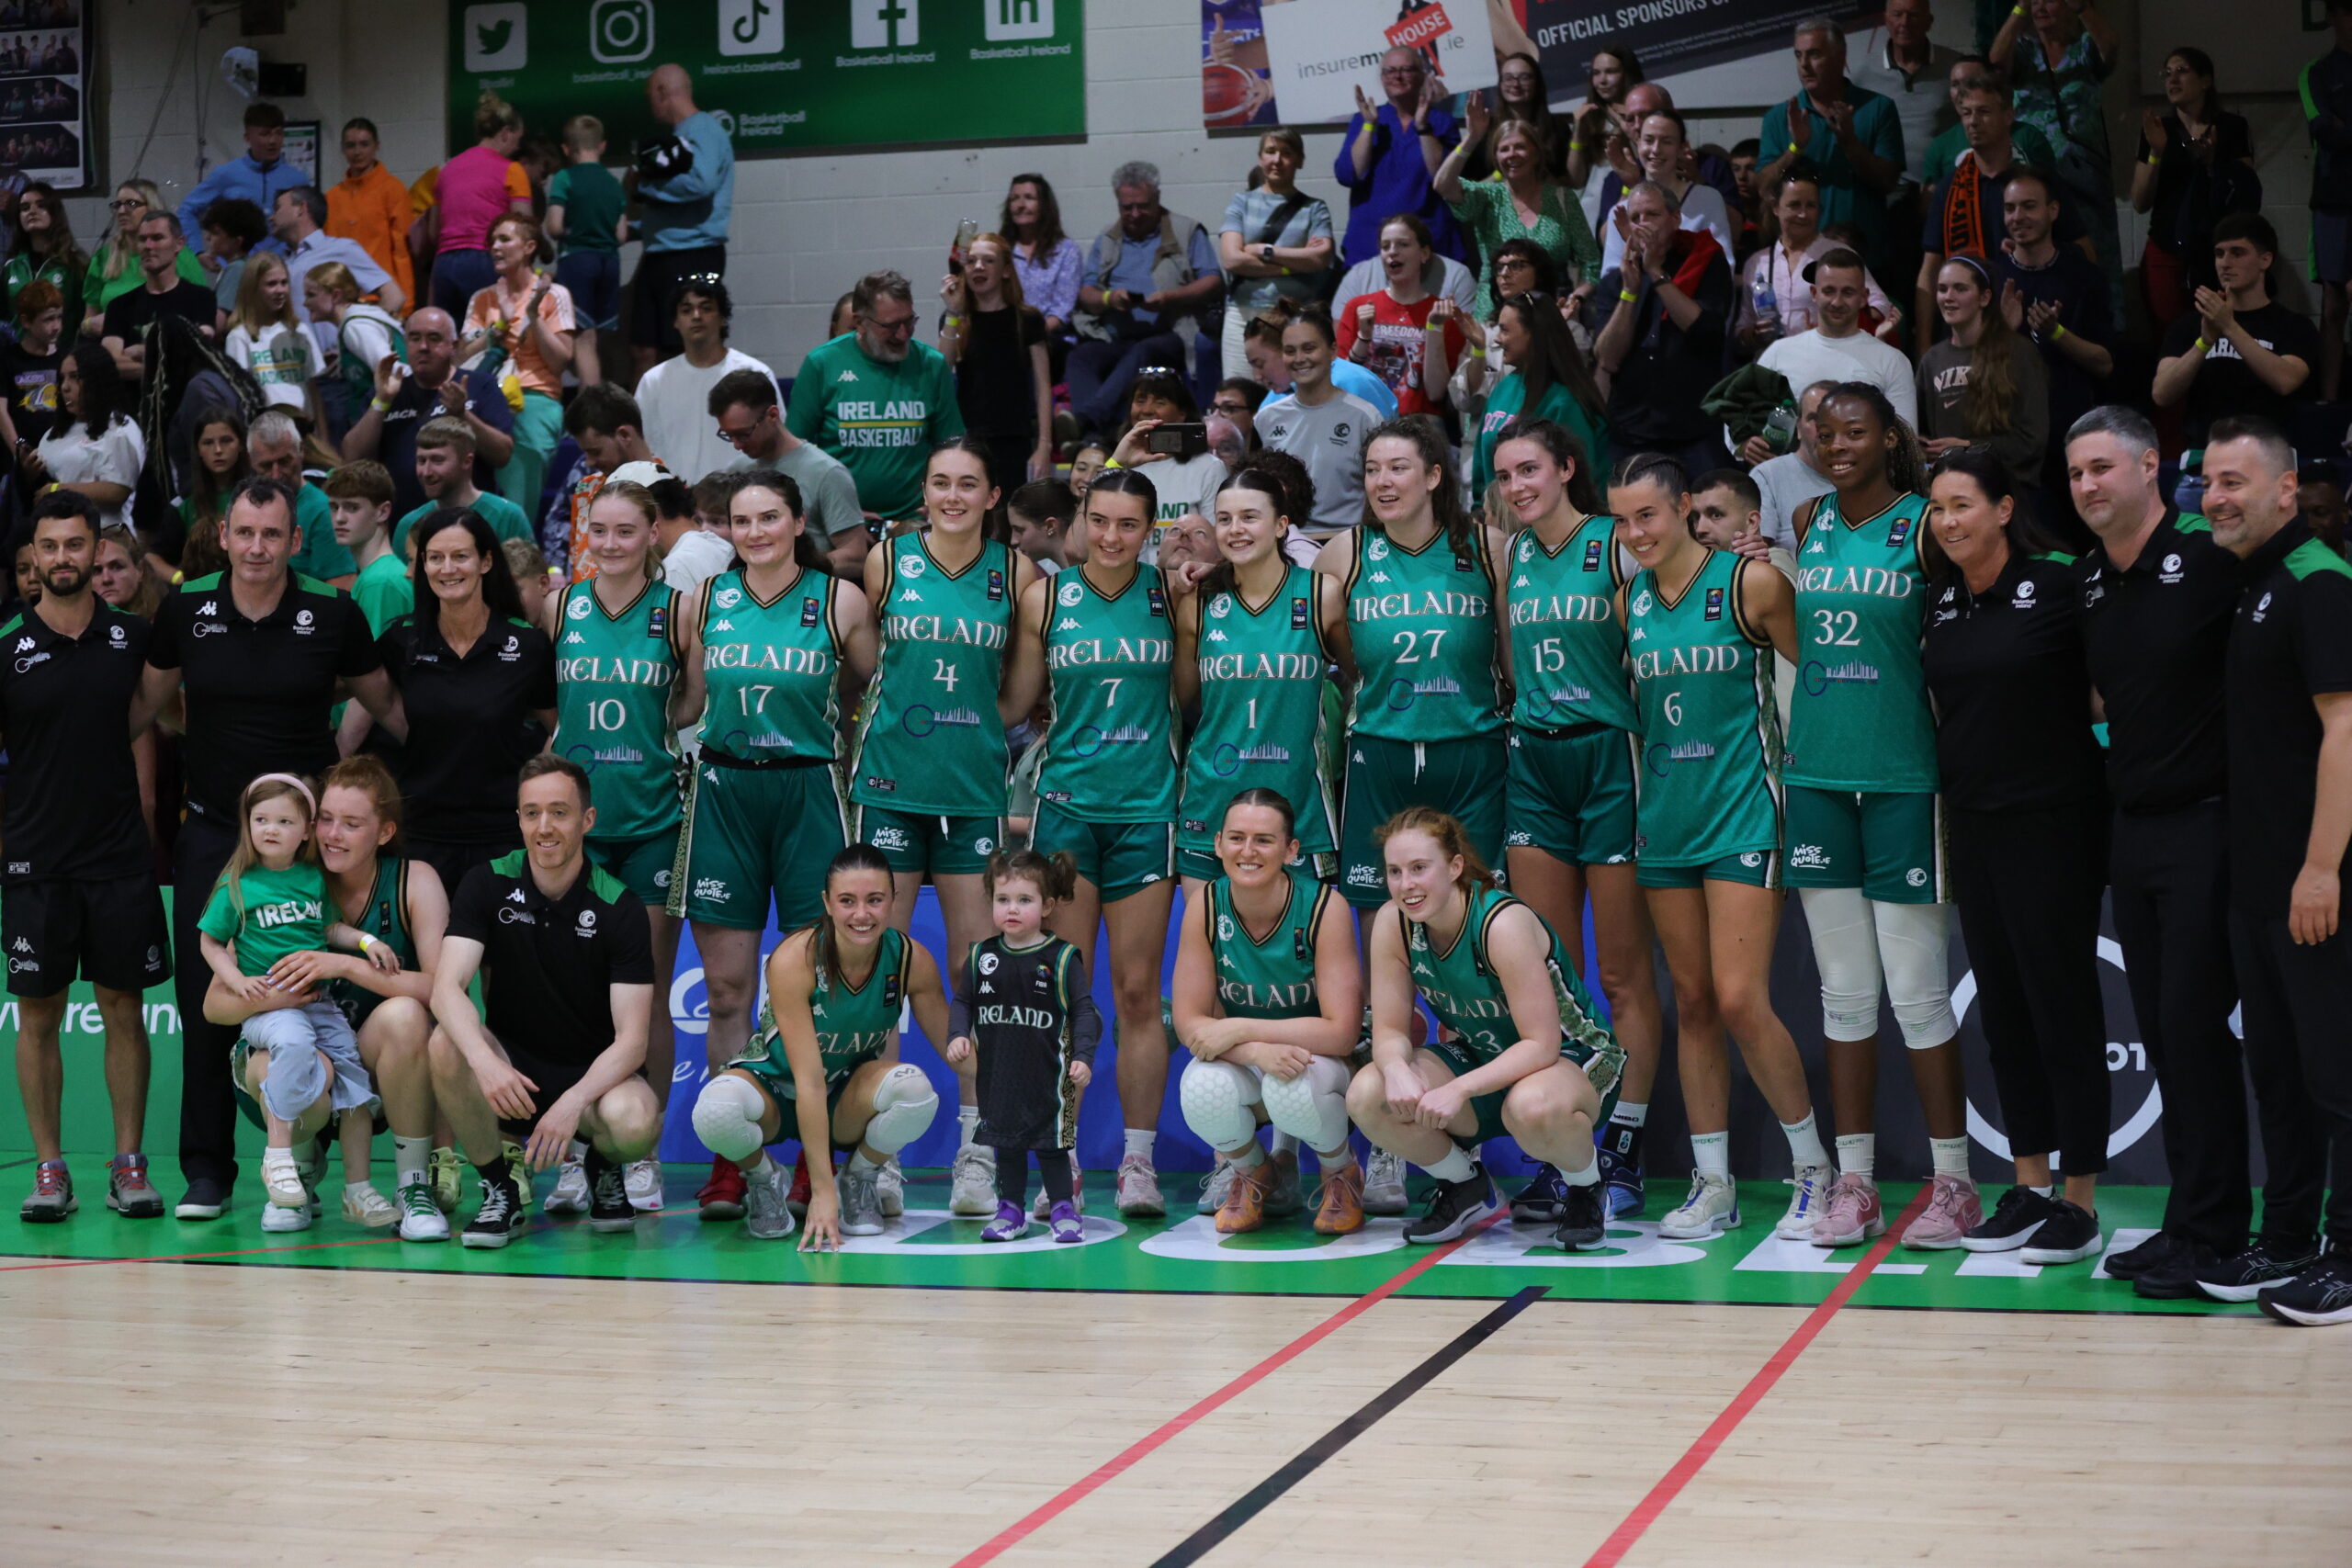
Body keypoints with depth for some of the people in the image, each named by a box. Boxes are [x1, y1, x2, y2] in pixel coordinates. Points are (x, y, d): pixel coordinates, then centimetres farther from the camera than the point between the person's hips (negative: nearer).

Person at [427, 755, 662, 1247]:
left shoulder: (619, 907, -11)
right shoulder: (488, 885, -6)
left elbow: (631, 1038, -15)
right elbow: (447, 986, -19)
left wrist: (575, 1101, -33)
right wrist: (484, 1061, -39)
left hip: (594, 1075, -1)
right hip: (510, 1076, 2)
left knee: (634, 1121, -35)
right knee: (445, 1042, -30)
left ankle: (605, 1170, 6)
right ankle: (499, 1192, -9)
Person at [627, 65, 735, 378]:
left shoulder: (703, 130, -7)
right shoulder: (676, 137, 21)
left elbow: (700, 182, -25)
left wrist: (644, 187, -12)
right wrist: (632, 230, 23)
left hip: (692, 256, -9)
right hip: (660, 255, 9)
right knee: (645, 349, 7)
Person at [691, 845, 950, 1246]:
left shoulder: (912, 960, -17)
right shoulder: (794, 958, -27)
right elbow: (809, 1082, -30)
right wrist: (822, 1192, -32)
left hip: (849, 1102, 3)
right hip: (777, 1089, -2)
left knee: (915, 1088, -32)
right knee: (716, 1111, -37)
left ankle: (860, 1180, -1)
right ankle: (763, 1179, -2)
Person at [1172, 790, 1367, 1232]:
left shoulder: (1324, 907, -21)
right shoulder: (1205, 905, -13)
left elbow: (1342, 1031, -23)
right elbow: (1188, 1021, -13)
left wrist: (1241, 1030, -26)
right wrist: (1257, 1051, -32)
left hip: (1319, 1060, -2)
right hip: (1244, 1064, 2)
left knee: (1293, 1090, -37)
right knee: (1203, 1089, -32)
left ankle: (1342, 1172, 0)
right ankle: (1253, 1173, 4)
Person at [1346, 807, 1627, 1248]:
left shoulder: (1503, 923, -28)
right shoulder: (1392, 923, -12)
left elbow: (1542, 1045, -29)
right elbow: (1389, 1029, -8)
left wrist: (1459, 1089, -38)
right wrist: (1397, 1069, -32)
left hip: (1572, 1058, -5)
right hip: (1478, 1058, 6)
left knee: (1532, 1107, -42)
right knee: (1367, 1096, -21)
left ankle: (1585, 1187, -5)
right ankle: (1465, 1188, 7)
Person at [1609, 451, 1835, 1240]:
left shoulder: (1751, 581, -7)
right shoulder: (1629, 599, 8)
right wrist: (1638, 799, 13)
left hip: (1741, 814, -5)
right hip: (1663, 818, 5)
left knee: (1740, 1000, -11)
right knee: (1692, 1002, 7)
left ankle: (1813, 1167, 6)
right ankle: (1712, 1184, 14)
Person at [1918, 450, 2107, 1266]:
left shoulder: (2059, 584, -10)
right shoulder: (1940, 600, 8)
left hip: (2052, 821, -6)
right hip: (1972, 822, 6)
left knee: (2063, 1002, -1)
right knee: (2002, 1005, 11)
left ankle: (2080, 1202, 5)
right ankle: (2030, 1186, 20)